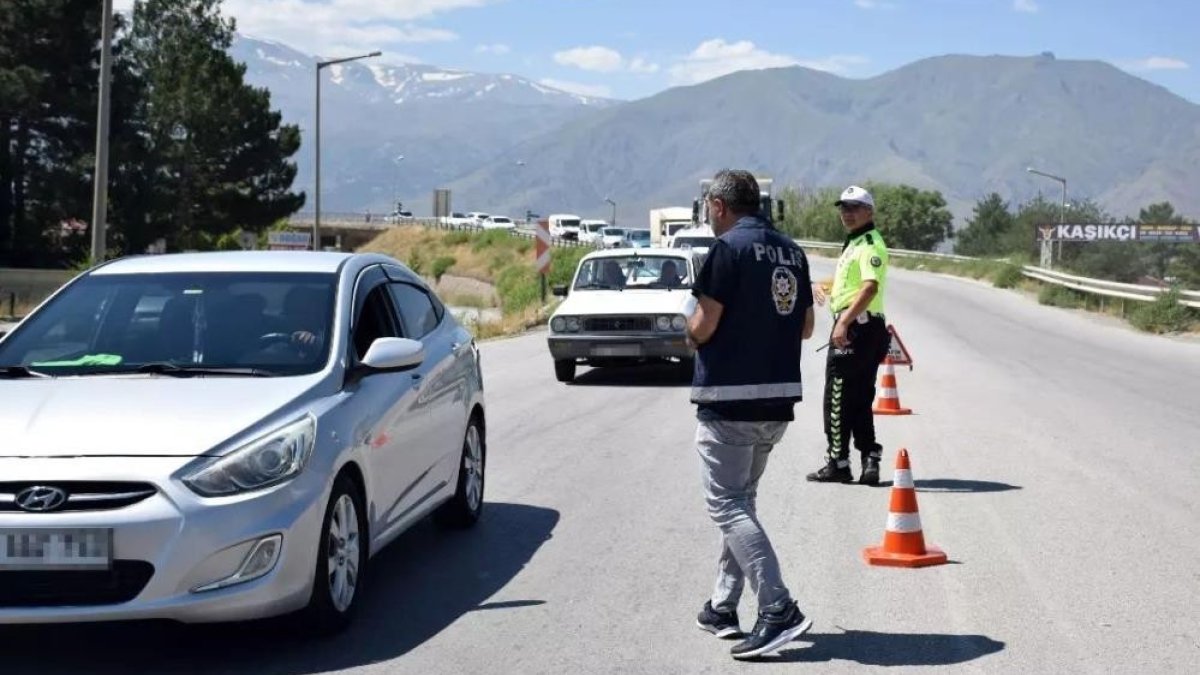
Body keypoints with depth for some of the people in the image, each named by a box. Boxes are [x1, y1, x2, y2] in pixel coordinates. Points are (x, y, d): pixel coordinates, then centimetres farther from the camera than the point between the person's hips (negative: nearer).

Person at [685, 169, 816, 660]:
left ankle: (779, 609, -17)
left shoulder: (730, 248, -12)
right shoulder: (791, 251, 11)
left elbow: (701, 328, -15)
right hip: (778, 399, 8)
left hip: (729, 400, -8)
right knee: (741, 500, 18)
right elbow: (805, 327, 15)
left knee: (727, 505, -6)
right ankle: (722, 608, 23)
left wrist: (692, 331, 6)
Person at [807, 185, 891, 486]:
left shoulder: (870, 245, -13)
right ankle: (870, 461, 10)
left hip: (856, 327, -10)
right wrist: (822, 287, 20)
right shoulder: (853, 244, 21)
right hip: (854, 328, 10)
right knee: (859, 399, 10)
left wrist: (844, 321, -33)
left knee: (838, 399, -4)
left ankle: (838, 463, 1)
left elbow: (870, 287, -27)